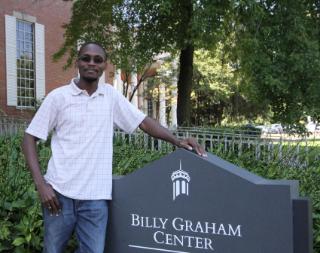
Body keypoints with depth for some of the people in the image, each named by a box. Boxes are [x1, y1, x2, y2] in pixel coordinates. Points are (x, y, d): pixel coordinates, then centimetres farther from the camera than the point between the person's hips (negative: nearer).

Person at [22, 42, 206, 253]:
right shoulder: (58, 97, -1)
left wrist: (177, 141, -5)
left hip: (96, 196, 2)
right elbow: (30, 138, 1)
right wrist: (40, 184, -9)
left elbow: (143, 121, 9)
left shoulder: (111, 95, 7)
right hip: (60, 192, -1)